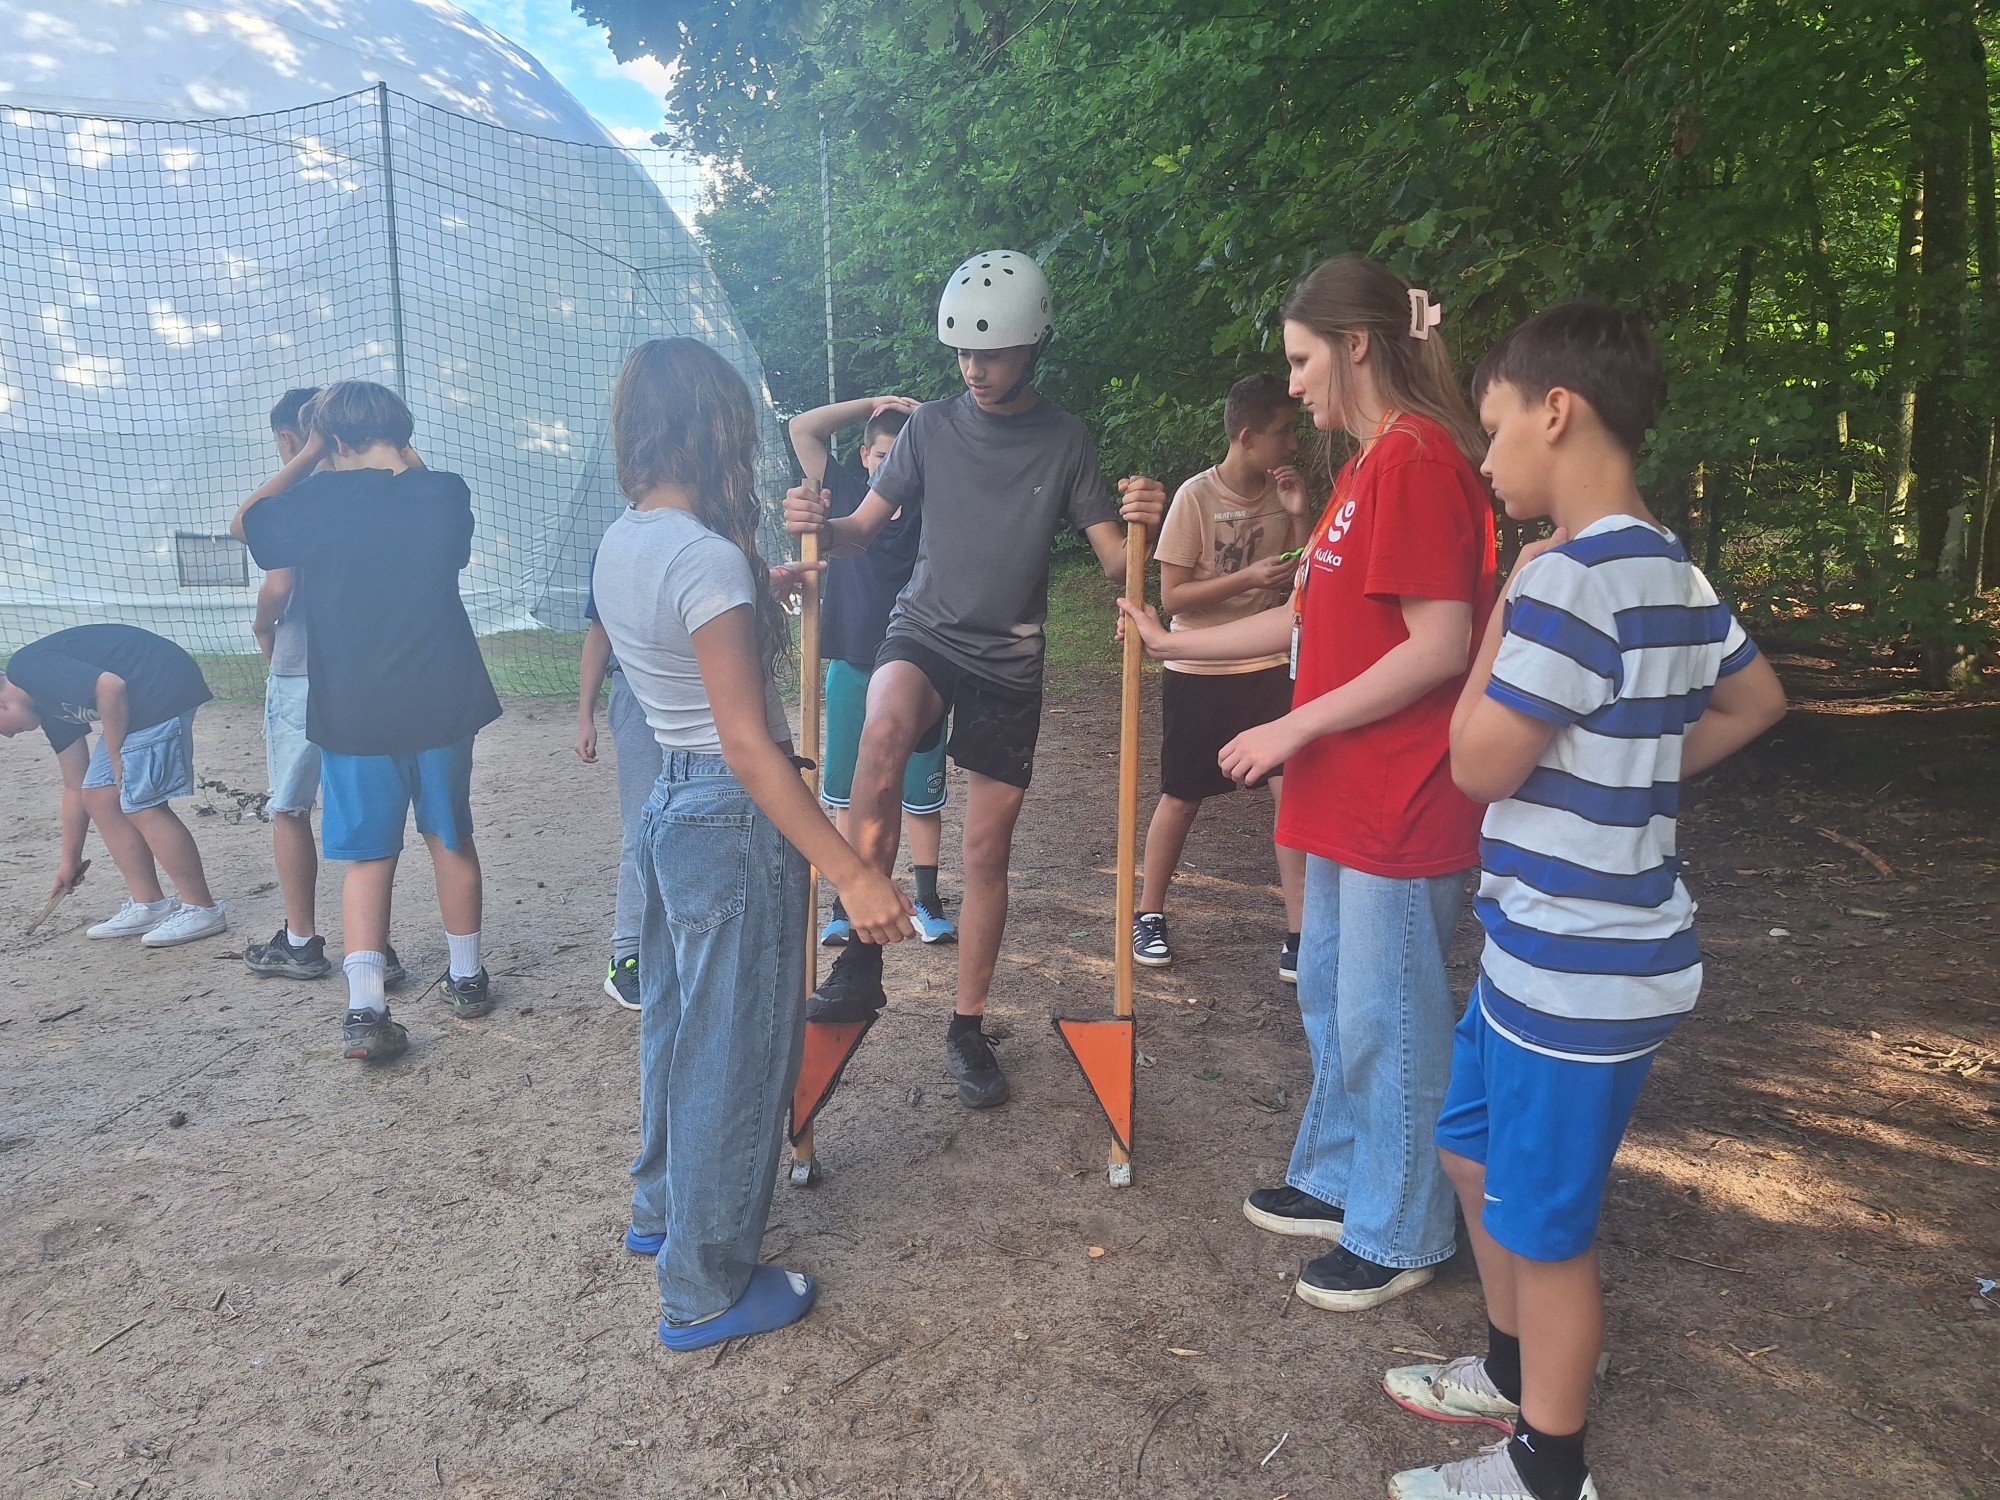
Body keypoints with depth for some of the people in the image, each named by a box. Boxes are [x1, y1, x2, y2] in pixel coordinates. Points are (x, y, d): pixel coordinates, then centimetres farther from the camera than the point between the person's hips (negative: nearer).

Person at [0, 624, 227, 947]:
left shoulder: (28, 669, -5)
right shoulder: (48, 704, 22)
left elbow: (110, 686, -22)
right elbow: (75, 787, 27)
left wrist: (117, 761, -10)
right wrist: (70, 861, 33)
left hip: (164, 688, -10)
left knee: (142, 804, -9)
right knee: (98, 796, 11)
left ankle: (202, 910, -1)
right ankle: (149, 905, 16)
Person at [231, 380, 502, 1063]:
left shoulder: (321, 500, -9)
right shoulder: (446, 493, -4)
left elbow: (244, 520, 12)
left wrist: (311, 454, 10)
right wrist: (407, 460, 15)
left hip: (353, 712, -2)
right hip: (443, 701, 2)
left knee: (368, 857, 6)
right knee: (451, 838, 16)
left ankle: (364, 1007, -3)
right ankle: (466, 978, 28)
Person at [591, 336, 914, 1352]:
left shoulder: (620, 545, 5)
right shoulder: (710, 558, -23)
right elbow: (746, 742, -27)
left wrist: (762, 582, 23)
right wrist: (850, 873, -28)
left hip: (668, 803, 9)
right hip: (734, 820, -9)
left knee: (676, 1020, 25)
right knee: (735, 1049, 5)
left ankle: (661, 1207, 46)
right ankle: (706, 1289, 21)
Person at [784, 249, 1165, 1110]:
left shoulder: (1064, 441, 0)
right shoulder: (931, 426, 1)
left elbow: (1113, 562, -5)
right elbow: (865, 530, -2)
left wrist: (1141, 526, -27)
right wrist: (822, 527, -24)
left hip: (1009, 660, 1)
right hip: (923, 632, -1)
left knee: (989, 850, 4)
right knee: (886, 722, -36)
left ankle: (967, 1030, 22)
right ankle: (860, 957, -28)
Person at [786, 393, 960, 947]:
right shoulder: (845, 493, 4)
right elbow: (802, 428, 1)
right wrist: (874, 404, -1)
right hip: (852, 668, 1)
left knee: (922, 795, 7)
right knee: (849, 795, 9)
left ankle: (928, 904, 20)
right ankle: (846, 906, 19)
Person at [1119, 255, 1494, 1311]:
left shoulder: (1416, 459, -17)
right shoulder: (1368, 463, 14)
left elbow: (1439, 647, -23)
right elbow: (1308, 617, 18)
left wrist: (1294, 727, -19)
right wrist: (1173, 643, 19)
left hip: (1402, 803, -10)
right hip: (1345, 793, 10)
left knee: (1386, 1017, 4)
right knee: (1329, 994, 20)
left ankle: (1399, 1236, 22)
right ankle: (1337, 1181, 39)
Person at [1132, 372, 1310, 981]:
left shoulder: (1281, 494, 3)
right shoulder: (1197, 496, -11)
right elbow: (1171, 596, -12)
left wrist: (1298, 517, -8)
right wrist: (1249, 578, -22)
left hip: (1269, 668, 4)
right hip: (1198, 673, -3)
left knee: (1293, 790, -9)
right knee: (1182, 797, 8)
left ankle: (1299, 937, -1)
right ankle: (1149, 914, 28)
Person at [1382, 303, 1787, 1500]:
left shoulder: (1571, 576, -24)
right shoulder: (1673, 573, 7)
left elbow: (1481, 763, -19)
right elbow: (1757, 700, 22)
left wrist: (1505, 606, -9)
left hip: (1576, 968, -10)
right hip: (1551, 949, 10)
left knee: (1546, 1220, 8)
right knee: (1476, 1146, 24)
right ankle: (1513, 1372, 43)